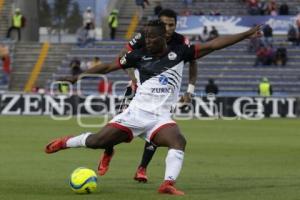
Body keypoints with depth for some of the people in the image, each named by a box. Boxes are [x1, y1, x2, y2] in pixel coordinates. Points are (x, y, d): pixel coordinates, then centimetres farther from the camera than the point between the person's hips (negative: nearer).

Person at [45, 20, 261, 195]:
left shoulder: (179, 53, 1)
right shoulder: (139, 55, 4)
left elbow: (213, 44, -1)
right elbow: (109, 66, 11)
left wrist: (246, 34, -5)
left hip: (160, 116, 0)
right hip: (136, 112, 1)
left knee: (179, 141, -32)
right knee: (97, 141, -5)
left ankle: (168, 184, -39)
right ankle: (66, 142, 24)